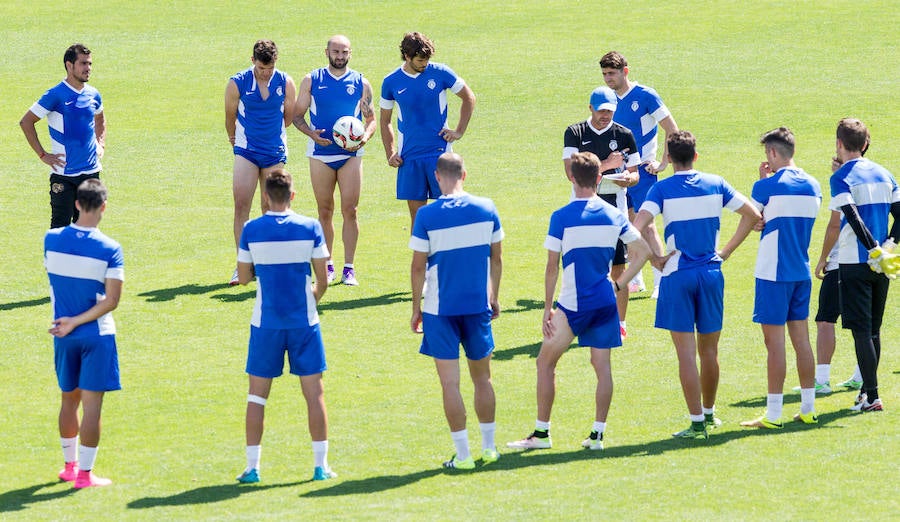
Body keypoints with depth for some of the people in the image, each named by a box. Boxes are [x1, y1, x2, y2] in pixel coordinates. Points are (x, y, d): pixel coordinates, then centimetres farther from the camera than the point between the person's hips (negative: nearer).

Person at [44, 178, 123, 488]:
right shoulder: (110, 249, -14)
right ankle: (85, 474, 3)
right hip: (97, 335, -4)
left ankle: (70, 465, 30)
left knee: (69, 399, 19)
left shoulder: (52, 239, -3)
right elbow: (112, 301, -18)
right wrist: (76, 322, -14)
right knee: (92, 404, 1)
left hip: (63, 334, 4)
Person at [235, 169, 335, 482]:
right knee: (314, 392, 7)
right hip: (304, 321, 0)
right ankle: (321, 465, 7)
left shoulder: (252, 230, -5)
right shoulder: (310, 228, -4)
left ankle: (252, 467, 7)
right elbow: (322, 282, -1)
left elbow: (243, 277, 4)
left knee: (257, 394, 8)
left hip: (266, 323, 0)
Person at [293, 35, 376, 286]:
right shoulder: (311, 81, 6)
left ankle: (348, 269, -1)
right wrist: (312, 133, -12)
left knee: (350, 210, -6)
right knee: (325, 211, 5)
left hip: (350, 154, 0)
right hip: (320, 154, 0)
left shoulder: (361, 84, 7)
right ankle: (327, 266, 13)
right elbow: (298, 115, 7)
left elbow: (371, 119, 11)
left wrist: (365, 138, -9)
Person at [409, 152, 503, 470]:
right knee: (482, 377, 17)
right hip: (479, 305, 3)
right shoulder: (486, 209, -2)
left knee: (450, 383, 2)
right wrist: (494, 298, 18)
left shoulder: (427, 216, -11)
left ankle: (463, 455, 2)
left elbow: (418, 266, -8)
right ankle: (488, 448, 23)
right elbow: (496, 259, 6)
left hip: (440, 309, -3)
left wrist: (416, 308, 3)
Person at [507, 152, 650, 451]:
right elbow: (642, 252, 7)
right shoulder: (614, 216, 4)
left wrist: (547, 309, -2)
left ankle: (542, 432, 7)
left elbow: (552, 267, -8)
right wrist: (619, 284, 12)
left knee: (546, 362, 7)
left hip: (573, 304, -4)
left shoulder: (561, 217, -9)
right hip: (605, 302, 4)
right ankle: (597, 434, 8)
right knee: (602, 365, 9)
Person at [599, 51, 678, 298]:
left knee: (646, 224, -11)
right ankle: (635, 279, 19)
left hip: (642, 170, -6)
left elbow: (672, 130, -7)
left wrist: (663, 163, -10)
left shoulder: (645, 96, -9)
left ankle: (661, 282, -9)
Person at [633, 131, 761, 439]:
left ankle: (697, 423, -3)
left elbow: (638, 227, -20)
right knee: (709, 350, 16)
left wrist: (655, 258, -8)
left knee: (686, 353, -2)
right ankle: (709, 412, 30)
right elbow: (752, 214, 6)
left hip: (677, 275, -4)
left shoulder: (662, 189, -7)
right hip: (711, 272, 4)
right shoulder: (715, 185, 3)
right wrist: (726, 252, 8)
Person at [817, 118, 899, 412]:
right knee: (873, 330, 17)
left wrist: (874, 250, -20)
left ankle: (872, 397, -8)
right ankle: (867, 388, 26)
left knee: (861, 331, -4)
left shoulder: (841, 178, -9)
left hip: (855, 263, -6)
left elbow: (853, 219, -20)